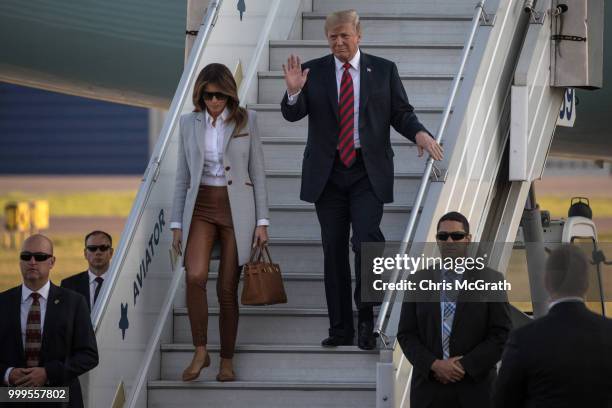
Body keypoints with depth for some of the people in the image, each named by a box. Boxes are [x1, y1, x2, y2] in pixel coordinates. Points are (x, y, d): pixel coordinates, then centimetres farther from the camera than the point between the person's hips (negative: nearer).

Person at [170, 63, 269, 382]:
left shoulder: (245, 120, 0)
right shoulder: (189, 123, 5)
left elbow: (257, 173, 2)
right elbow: (182, 176, 9)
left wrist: (262, 221, -2)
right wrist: (177, 224, 6)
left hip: (236, 209, -1)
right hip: (200, 208, 1)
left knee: (227, 288, 0)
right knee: (195, 276, -21)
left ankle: (226, 361, 13)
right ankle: (200, 352, -10)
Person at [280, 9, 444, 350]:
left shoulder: (384, 70, 5)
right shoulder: (313, 72, 5)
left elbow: (401, 114, 7)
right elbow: (293, 114, -1)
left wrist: (419, 133, -13)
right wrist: (294, 92, -22)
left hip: (368, 172, -2)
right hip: (328, 173, 2)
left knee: (367, 241, -16)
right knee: (334, 249, 5)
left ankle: (367, 321, -3)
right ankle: (341, 328, 11)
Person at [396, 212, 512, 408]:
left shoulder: (491, 280, 2)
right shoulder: (419, 281, 9)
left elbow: (501, 335, -2)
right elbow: (406, 334, 6)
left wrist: (466, 366, -11)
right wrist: (434, 365, -10)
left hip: (474, 391, -2)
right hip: (429, 390, 2)